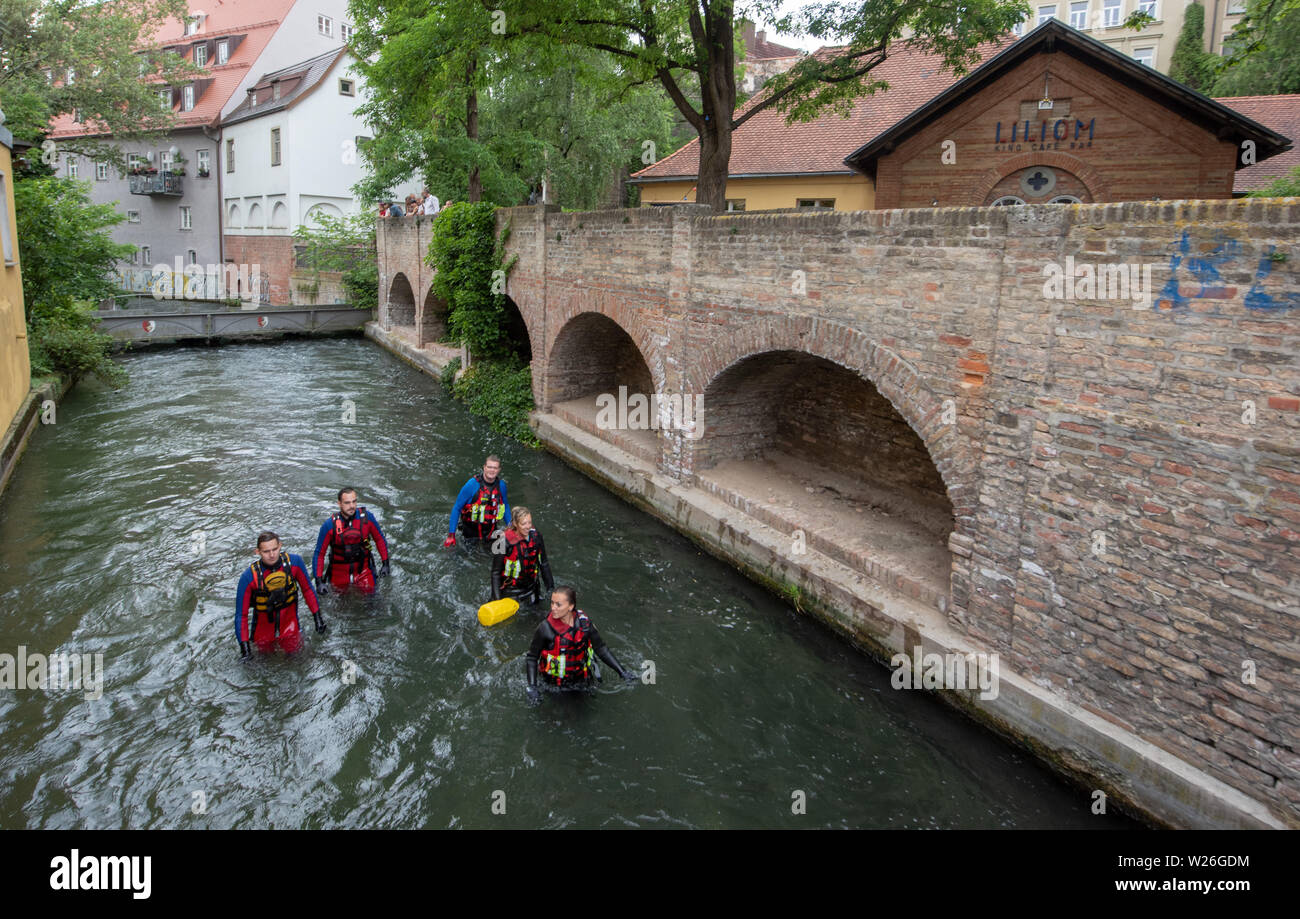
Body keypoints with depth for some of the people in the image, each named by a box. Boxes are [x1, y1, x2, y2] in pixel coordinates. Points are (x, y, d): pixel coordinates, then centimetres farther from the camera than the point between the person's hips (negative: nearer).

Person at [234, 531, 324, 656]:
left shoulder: (294, 562, -21)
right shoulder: (250, 577, -25)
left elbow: (307, 589, -4)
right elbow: (241, 613, -16)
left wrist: (317, 616, -3)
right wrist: (244, 644, -18)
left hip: (288, 616, 1)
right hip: (264, 622, -1)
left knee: (293, 649, 2)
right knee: (264, 652, 15)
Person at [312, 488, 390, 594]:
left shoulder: (367, 517, -14)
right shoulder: (329, 525, -18)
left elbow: (379, 539, 1)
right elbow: (319, 553, -11)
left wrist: (385, 563, 0)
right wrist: (319, 581, -16)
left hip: (363, 569, 1)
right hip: (339, 572, -1)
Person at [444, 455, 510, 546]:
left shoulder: (501, 485, -8)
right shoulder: (471, 485, -20)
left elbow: (505, 505, 10)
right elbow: (456, 508, -14)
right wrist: (451, 535, -16)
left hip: (491, 530, 3)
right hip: (471, 531, -3)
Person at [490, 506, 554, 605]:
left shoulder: (536, 536, -7)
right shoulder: (504, 541, -20)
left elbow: (544, 564, 6)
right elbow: (496, 572, -14)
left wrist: (551, 586, 7)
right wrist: (496, 599, -17)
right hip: (509, 591, -4)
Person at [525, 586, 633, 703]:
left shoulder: (583, 621, -15)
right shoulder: (546, 629, -23)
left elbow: (601, 648, -5)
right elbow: (532, 657, -13)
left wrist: (622, 672, -9)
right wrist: (532, 688, -23)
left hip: (581, 680, 2)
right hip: (553, 683, -2)